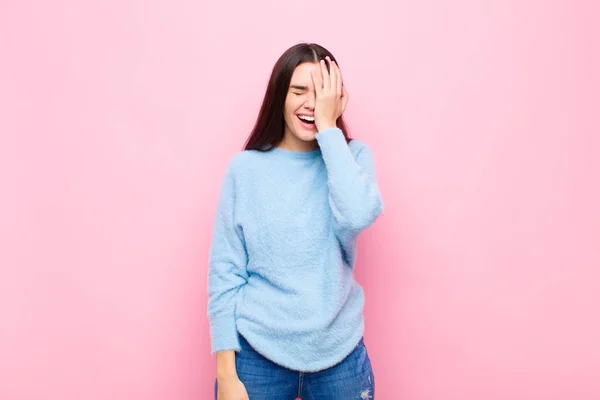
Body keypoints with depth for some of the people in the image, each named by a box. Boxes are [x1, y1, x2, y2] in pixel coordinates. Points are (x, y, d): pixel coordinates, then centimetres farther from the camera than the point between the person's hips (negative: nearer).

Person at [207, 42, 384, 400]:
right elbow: (225, 272, -5)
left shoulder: (353, 156, -1)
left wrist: (328, 127, -17)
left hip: (339, 354, 1)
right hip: (258, 354, -1)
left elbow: (359, 215, -23)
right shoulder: (246, 168, -5)